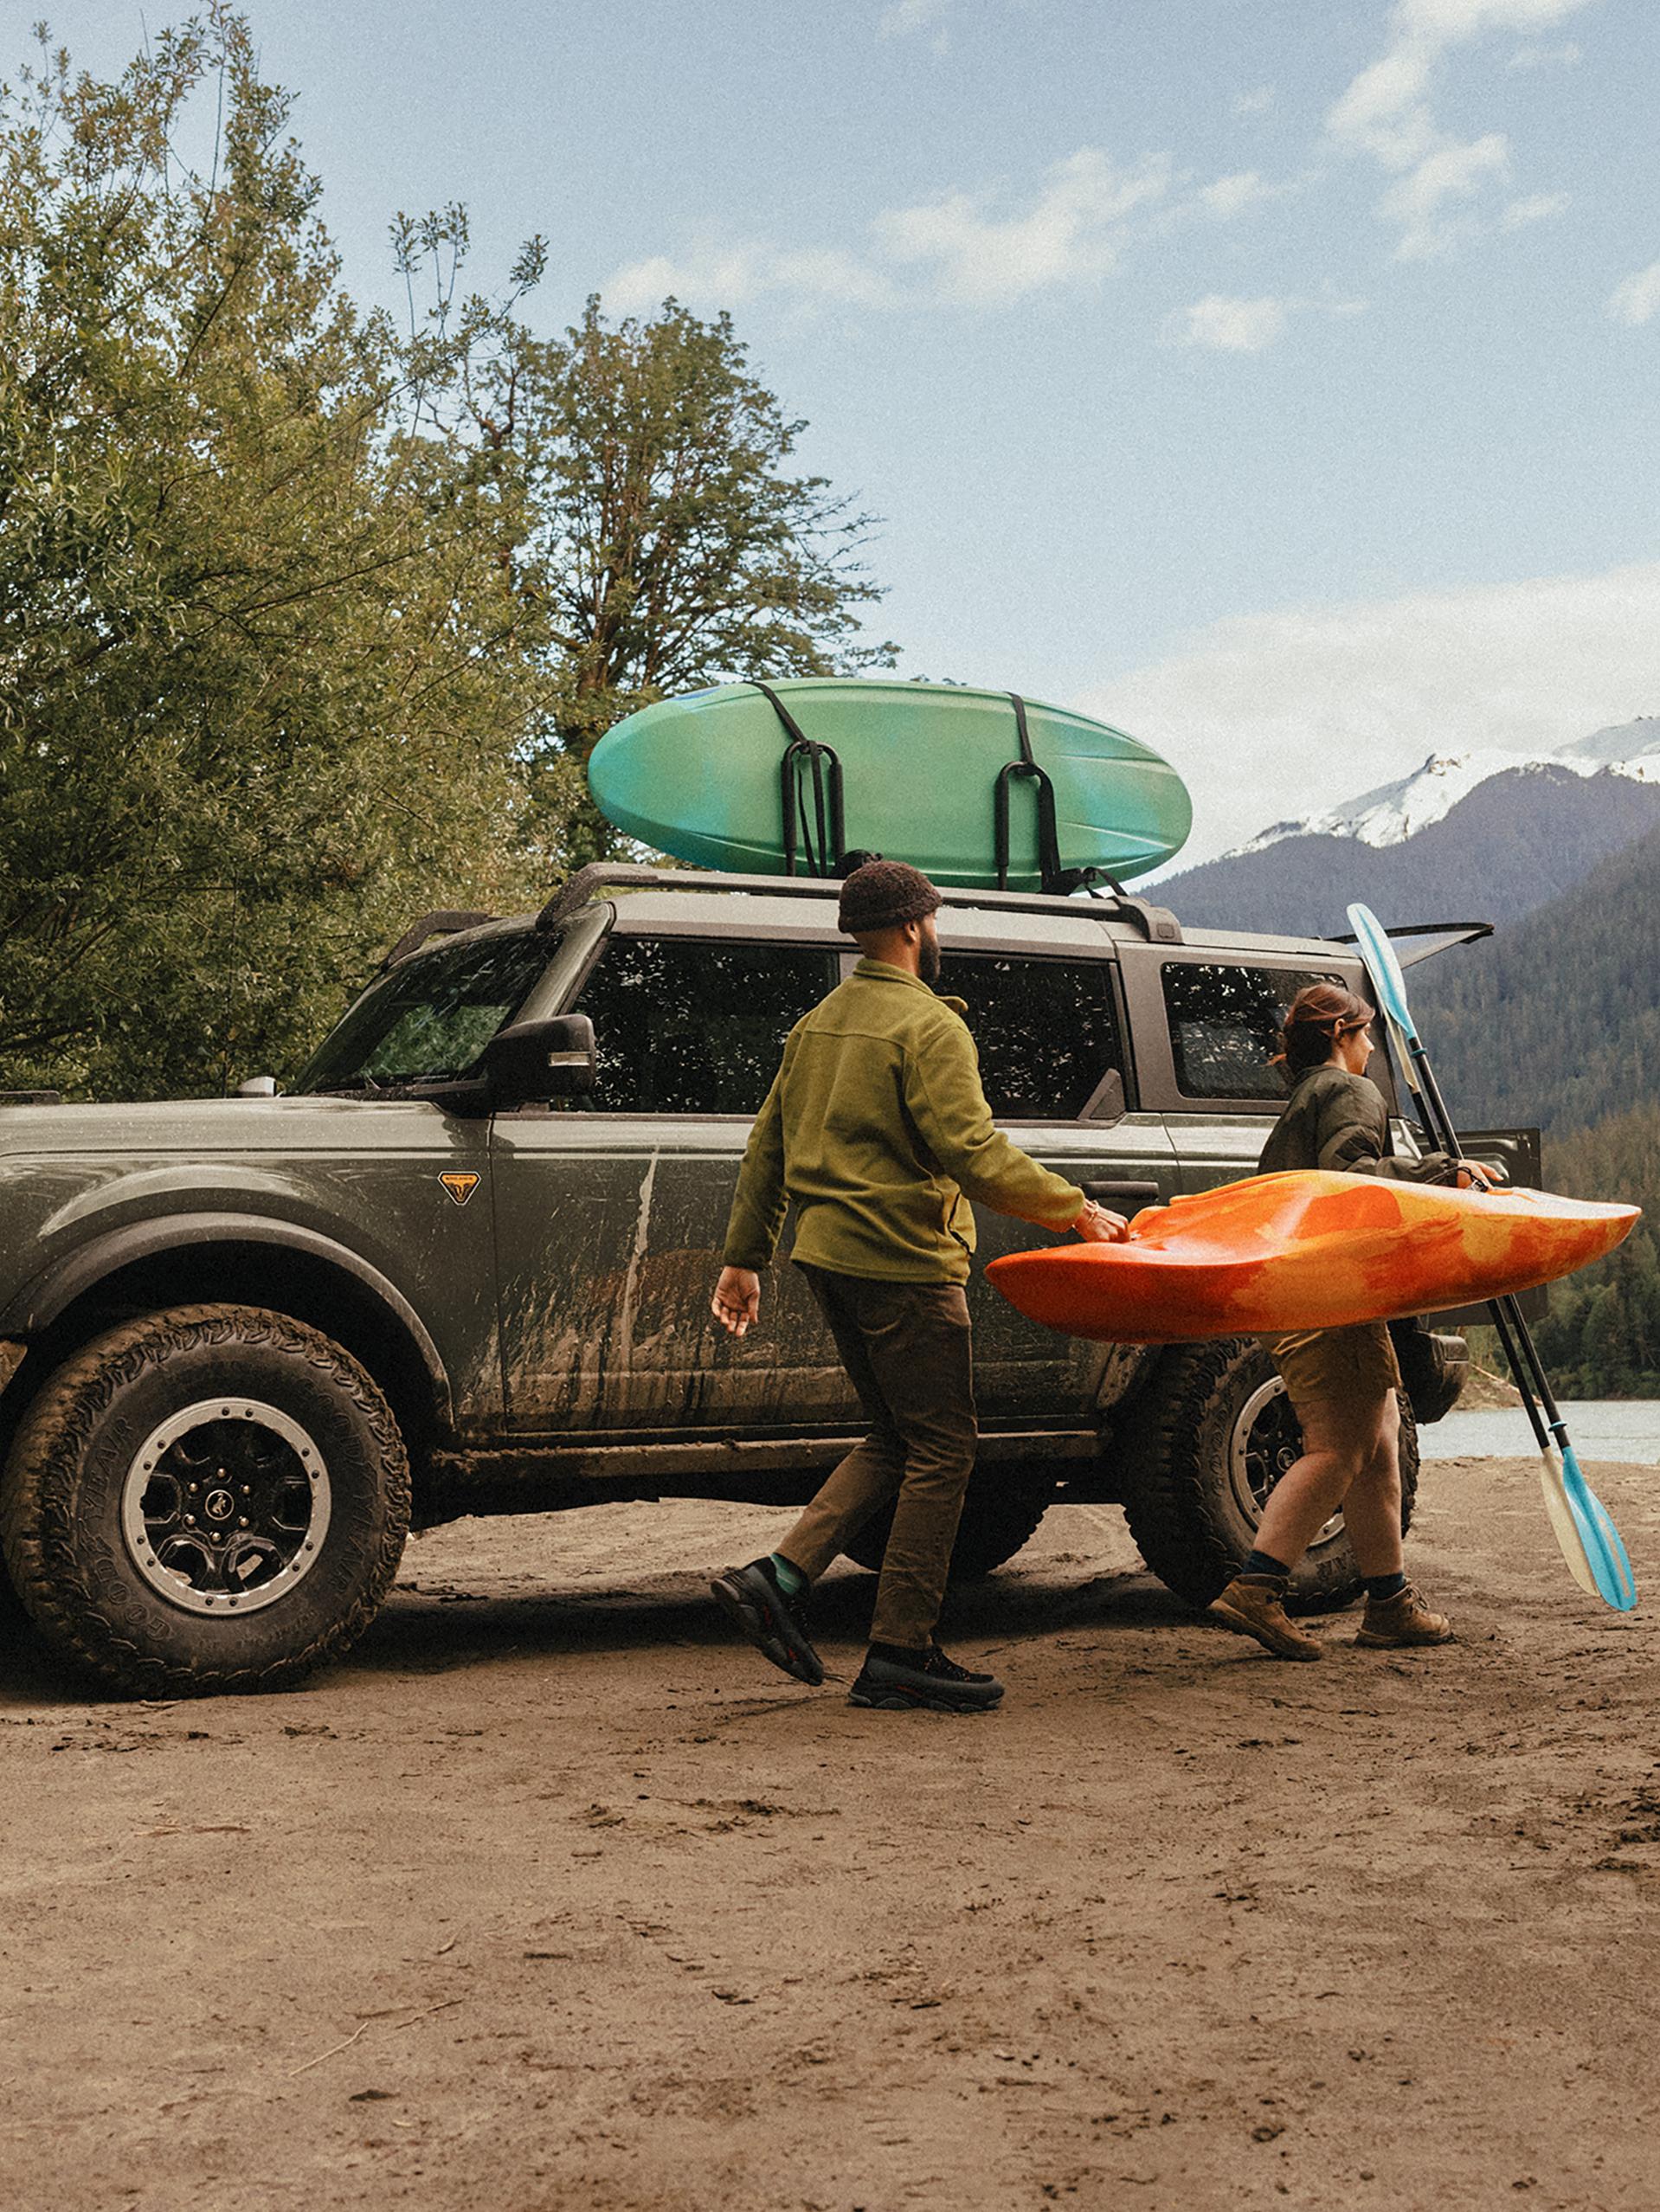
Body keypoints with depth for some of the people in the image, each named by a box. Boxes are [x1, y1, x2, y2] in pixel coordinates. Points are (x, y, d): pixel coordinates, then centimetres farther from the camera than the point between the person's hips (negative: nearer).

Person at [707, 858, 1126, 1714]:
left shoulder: (818, 1023, 16)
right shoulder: (928, 1026, -11)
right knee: (939, 1450, -1)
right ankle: (898, 1656, 1)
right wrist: (1075, 1209, -13)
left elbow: (767, 1146, 18)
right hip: (902, 1262, -9)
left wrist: (744, 1257, 22)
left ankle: (779, 1578, 7)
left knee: (896, 1439, 16)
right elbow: (972, 1152, -20)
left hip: (830, 1256, 9)